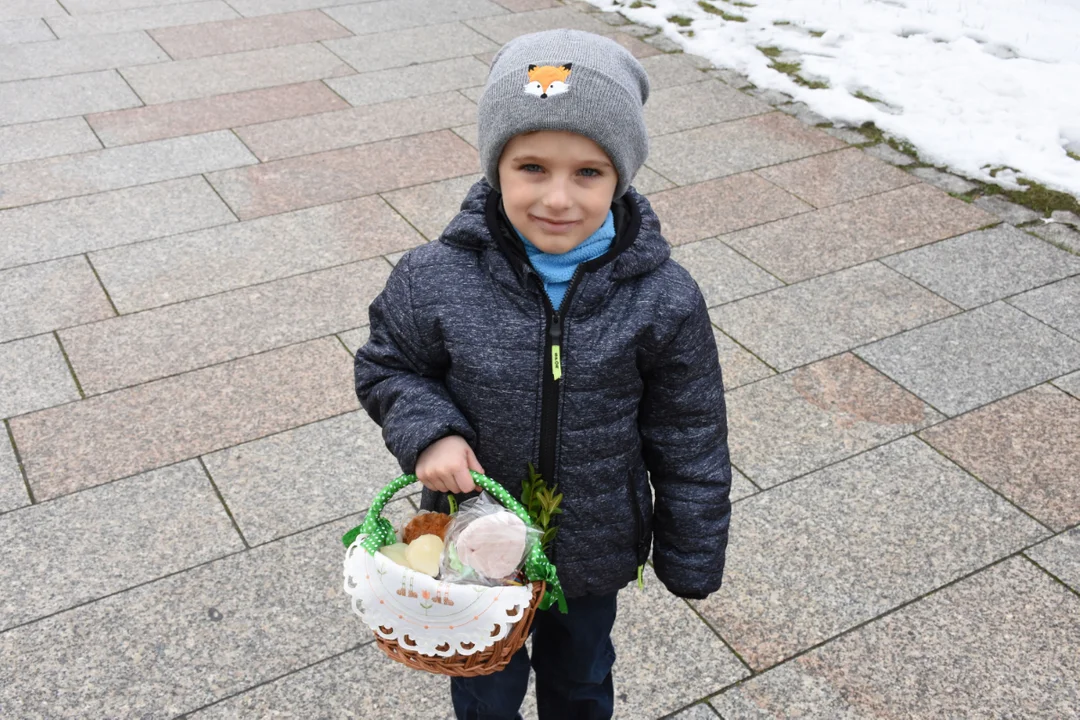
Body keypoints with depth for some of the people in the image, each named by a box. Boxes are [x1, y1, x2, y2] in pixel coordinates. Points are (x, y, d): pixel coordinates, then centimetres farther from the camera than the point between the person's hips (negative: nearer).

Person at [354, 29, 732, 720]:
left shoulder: (663, 298, -21)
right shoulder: (436, 279, -22)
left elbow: (690, 441, -10)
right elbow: (387, 367, -3)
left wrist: (693, 555, -1)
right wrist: (428, 430, -23)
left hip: (595, 553, 1)